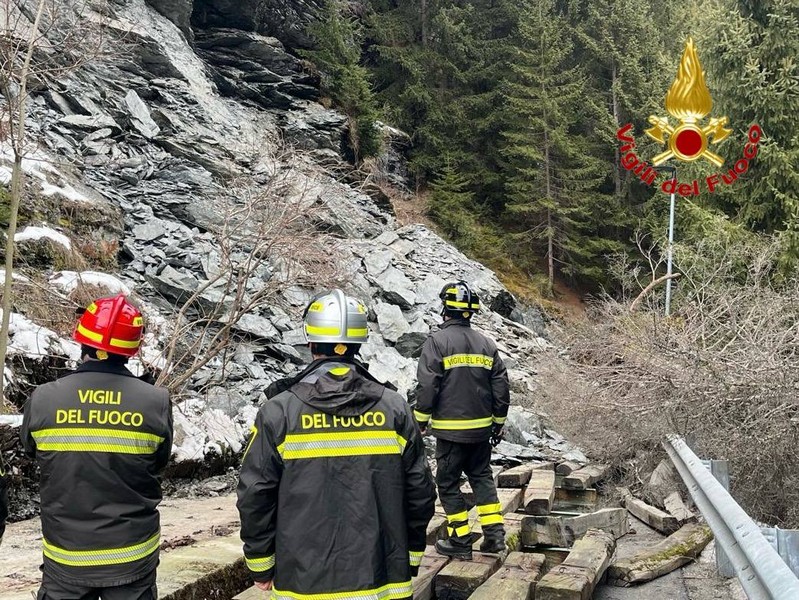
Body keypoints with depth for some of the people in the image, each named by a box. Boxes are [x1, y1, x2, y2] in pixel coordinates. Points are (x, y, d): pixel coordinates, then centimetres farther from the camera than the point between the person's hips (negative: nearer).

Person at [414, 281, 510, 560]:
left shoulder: (437, 341, -10)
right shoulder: (486, 344, 6)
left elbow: (427, 386, -14)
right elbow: (501, 387, 9)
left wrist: (420, 421, -4)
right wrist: (498, 423, 18)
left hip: (450, 428, -5)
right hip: (482, 427, 5)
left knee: (448, 482, 7)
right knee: (482, 476, 20)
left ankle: (460, 541, 12)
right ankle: (494, 533, 17)